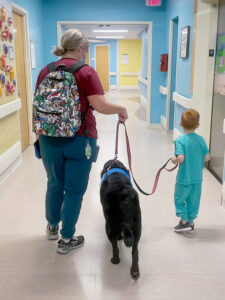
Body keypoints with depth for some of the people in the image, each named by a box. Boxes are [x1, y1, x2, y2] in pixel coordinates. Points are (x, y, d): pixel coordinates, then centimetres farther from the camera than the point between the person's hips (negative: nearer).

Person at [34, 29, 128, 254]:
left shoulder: (45, 71, 5)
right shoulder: (86, 72, -10)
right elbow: (101, 106, -18)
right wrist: (121, 109, 0)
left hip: (49, 139, 5)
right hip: (78, 140, -5)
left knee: (54, 184, 23)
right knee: (74, 190, 9)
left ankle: (52, 226, 43)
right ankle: (66, 239, 21)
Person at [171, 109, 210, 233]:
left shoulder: (180, 140, -17)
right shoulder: (201, 139, -4)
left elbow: (180, 158, -27)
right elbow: (207, 157, -1)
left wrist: (174, 160, -6)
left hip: (184, 178, -4)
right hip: (197, 178, 4)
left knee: (179, 199, 16)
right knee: (193, 200, 17)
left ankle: (184, 221, 19)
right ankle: (191, 222, 28)